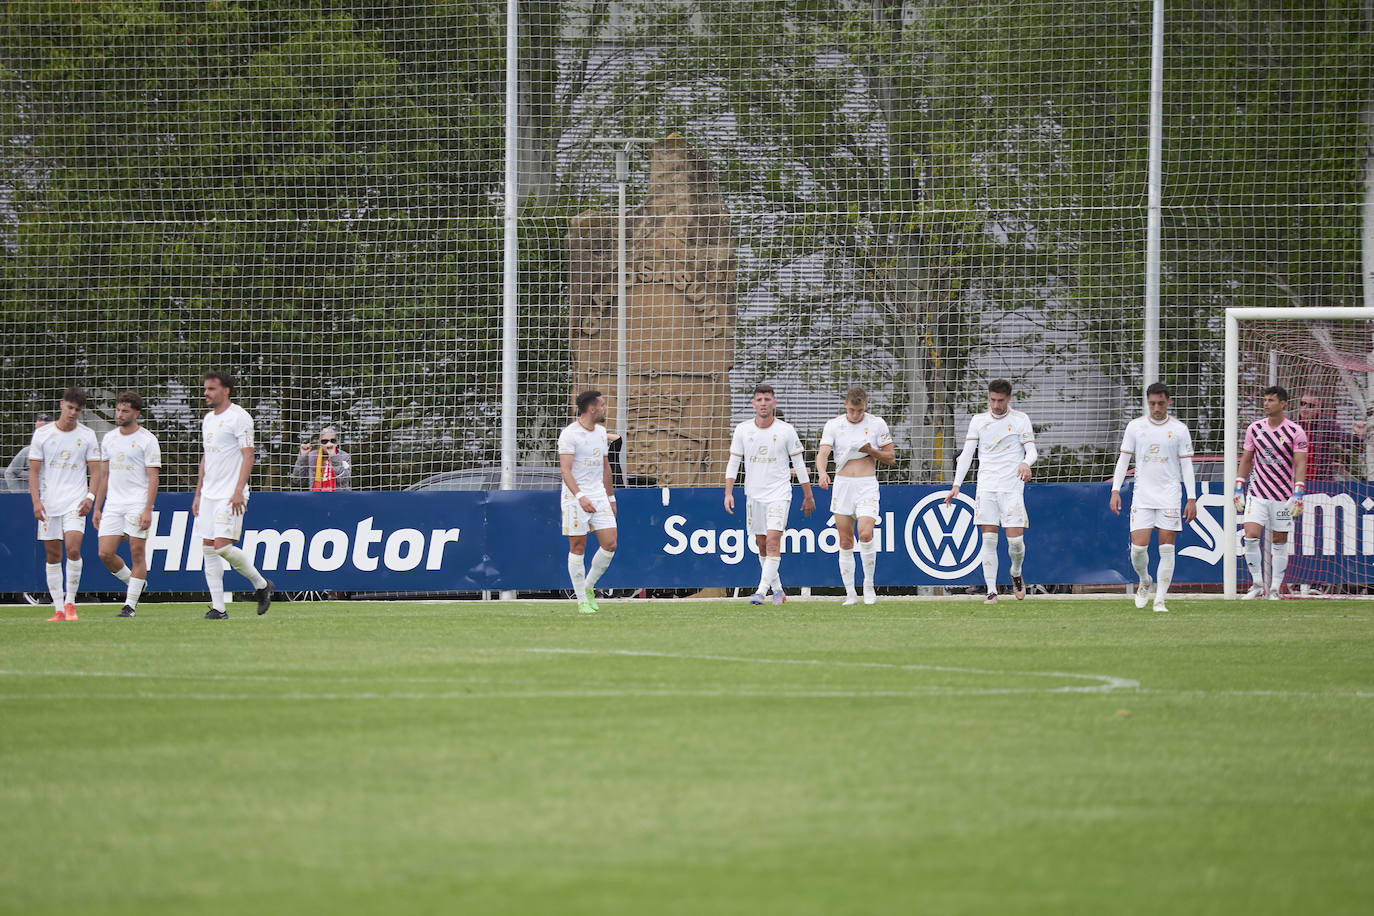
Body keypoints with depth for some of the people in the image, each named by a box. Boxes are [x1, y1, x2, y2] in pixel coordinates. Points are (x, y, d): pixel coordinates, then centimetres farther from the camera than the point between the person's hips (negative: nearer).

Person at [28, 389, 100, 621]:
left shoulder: (87, 435, 2)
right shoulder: (42, 434, 2)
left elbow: (95, 471, 4)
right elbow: (34, 470, 2)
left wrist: (90, 497, -12)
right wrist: (36, 501, -9)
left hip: (75, 503, -1)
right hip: (48, 503, 1)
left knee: (73, 549, -18)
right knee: (53, 556, 2)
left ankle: (70, 602, -5)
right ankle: (58, 608, 9)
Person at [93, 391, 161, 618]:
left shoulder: (147, 440, -5)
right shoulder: (109, 438, 13)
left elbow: (153, 477, -9)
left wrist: (148, 510, -17)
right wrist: (97, 508, 14)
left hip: (138, 504, -5)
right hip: (113, 504, 5)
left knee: (137, 553, -5)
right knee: (105, 553, -3)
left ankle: (130, 604, 1)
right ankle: (131, 582, 22)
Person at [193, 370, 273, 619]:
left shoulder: (239, 417, -9)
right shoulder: (208, 420, 16)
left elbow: (248, 456, -14)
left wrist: (239, 491, -21)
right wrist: (198, 494, 19)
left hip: (230, 495, -8)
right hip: (209, 494, 8)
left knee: (222, 546, -16)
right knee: (208, 549, 1)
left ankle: (261, 584, 5)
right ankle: (218, 608, 2)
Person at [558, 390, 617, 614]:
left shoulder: (601, 432, 13)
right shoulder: (569, 434, -12)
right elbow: (566, 471, -19)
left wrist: (610, 497, 21)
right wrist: (580, 497, -30)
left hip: (599, 496, 7)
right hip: (575, 497, -7)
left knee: (610, 544, -3)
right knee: (578, 548, -2)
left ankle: (588, 587, 16)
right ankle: (582, 600, 5)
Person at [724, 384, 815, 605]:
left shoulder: (786, 430, -5)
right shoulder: (743, 430, 0)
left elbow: (799, 464, 3)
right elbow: (733, 463, 6)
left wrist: (808, 495, 6)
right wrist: (728, 493, -4)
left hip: (779, 493, -3)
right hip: (753, 494, 3)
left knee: (773, 542, -16)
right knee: (762, 544, 8)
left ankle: (762, 591, -21)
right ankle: (777, 590, 21)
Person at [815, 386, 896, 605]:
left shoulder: (877, 424, 1)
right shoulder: (833, 425, 2)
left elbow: (890, 458, 6)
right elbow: (823, 452, -11)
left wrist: (871, 451, -13)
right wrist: (822, 473, -32)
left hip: (867, 486, -2)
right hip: (842, 485, 2)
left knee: (865, 534, -20)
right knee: (845, 543, 1)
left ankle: (869, 584, -1)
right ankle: (850, 593, 9)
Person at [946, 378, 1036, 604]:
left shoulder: (1021, 420, 4)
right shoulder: (978, 421, 9)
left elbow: (1031, 450, -1)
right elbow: (967, 454, 6)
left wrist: (1026, 463, -26)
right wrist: (956, 484, -4)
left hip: (1012, 486, -2)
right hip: (986, 487, 2)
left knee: (1015, 539, -7)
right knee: (988, 540, -5)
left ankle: (1016, 573, 23)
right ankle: (991, 590, -2)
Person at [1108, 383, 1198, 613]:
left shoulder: (1179, 429, 1)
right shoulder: (1135, 427, 4)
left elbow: (1186, 465, 3)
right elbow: (1123, 459, 8)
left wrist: (1192, 499, -2)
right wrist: (1115, 491, 0)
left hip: (1169, 496, -1)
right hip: (1142, 496, 1)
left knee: (1167, 548, -5)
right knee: (1138, 547, -8)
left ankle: (1160, 600, 1)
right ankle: (1144, 581, 22)